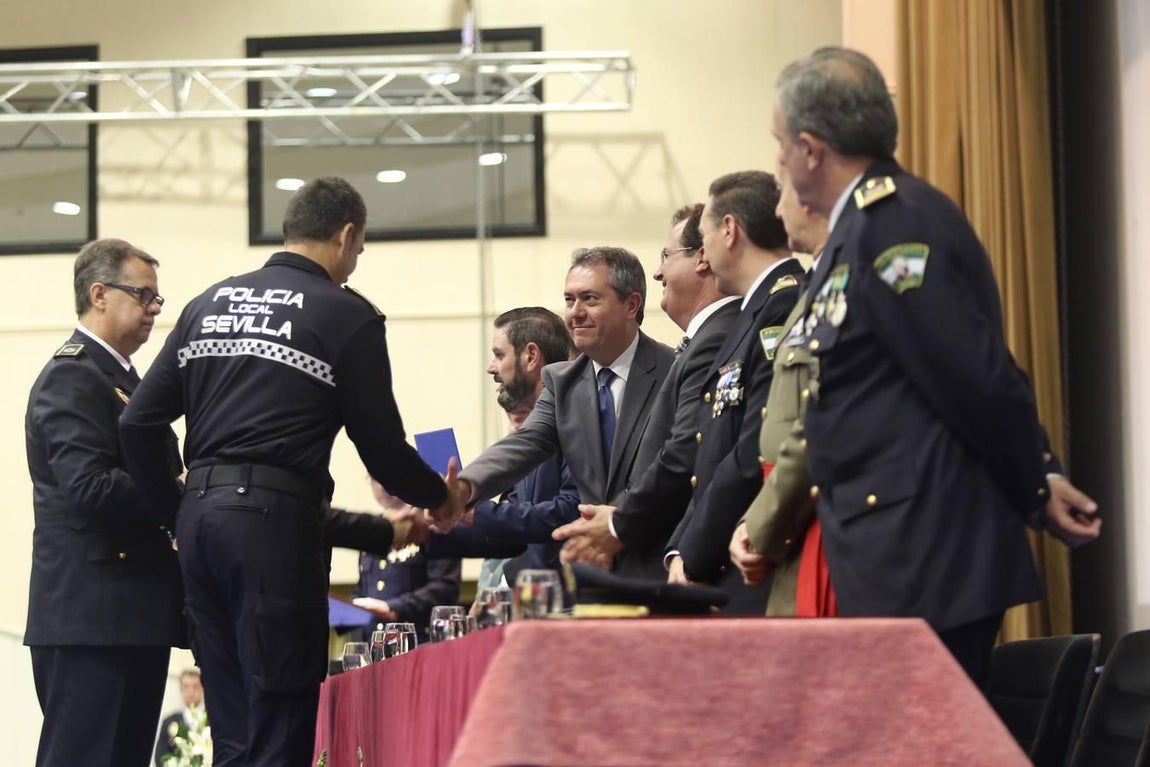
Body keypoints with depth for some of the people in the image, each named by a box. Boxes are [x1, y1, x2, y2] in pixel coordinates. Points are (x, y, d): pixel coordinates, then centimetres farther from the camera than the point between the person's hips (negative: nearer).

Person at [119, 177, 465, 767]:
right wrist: (438, 499, 17)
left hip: (200, 516, 6)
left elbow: (138, 424, 11)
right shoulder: (346, 315, -1)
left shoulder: (208, 304, 16)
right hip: (276, 518, -6)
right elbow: (381, 445, 0)